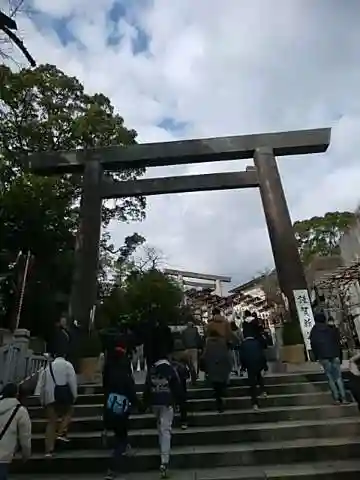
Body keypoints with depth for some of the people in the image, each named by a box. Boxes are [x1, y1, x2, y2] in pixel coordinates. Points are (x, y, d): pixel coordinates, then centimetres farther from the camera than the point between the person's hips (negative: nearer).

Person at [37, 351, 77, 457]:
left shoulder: (48, 366, 18)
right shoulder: (67, 364, 4)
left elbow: (41, 384, 18)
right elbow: (72, 381, -4)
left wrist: (42, 399, 23)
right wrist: (74, 395, 2)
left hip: (49, 396, 4)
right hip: (63, 393, -4)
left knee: (51, 422, 8)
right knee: (68, 412, 20)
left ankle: (49, 450, 5)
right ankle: (61, 433, 1)